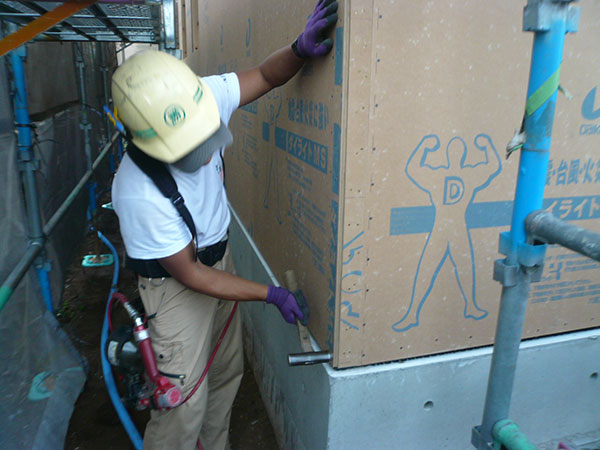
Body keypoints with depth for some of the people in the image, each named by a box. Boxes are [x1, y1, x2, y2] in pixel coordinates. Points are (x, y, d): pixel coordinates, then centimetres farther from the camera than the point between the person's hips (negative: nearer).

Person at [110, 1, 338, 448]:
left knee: (227, 371, 21)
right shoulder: (139, 193, -34)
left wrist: (299, 49, -30)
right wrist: (271, 293, -20)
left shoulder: (202, 98, -20)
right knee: (184, 404, 1)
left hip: (220, 257, 7)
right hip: (176, 283, -6)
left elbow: (266, 76, -6)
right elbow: (189, 274, -23)